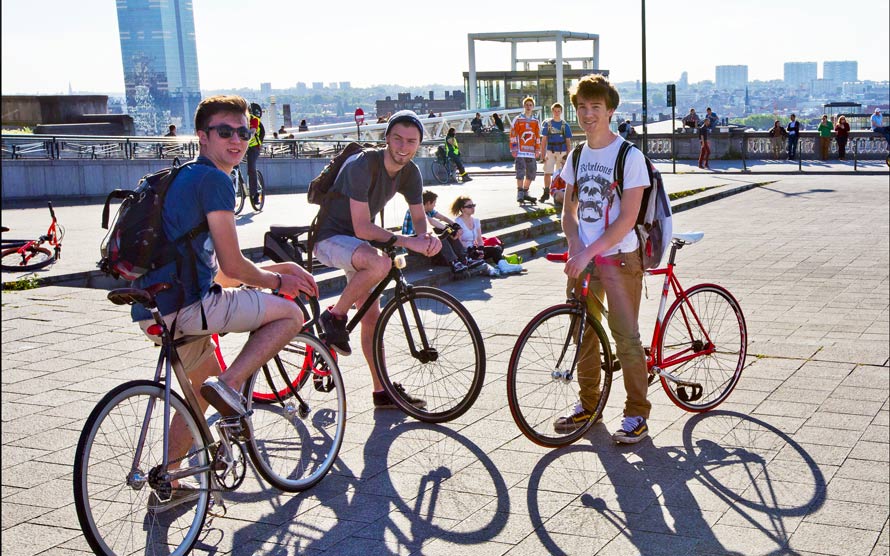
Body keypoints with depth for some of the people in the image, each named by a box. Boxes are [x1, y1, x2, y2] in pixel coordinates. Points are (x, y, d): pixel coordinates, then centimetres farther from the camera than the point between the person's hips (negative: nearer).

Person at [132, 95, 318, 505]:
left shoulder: (183, 178, 23)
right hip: (186, 305, -10)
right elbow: (232, 267, -11)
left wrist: (279, 270, 23)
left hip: (151, 311, 10)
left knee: (203, 386, 29)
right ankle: (229, 386, -8)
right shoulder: (214, 180, -8)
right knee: (290, 314, 3)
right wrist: (277, 280, 8)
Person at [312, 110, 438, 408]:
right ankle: (335, 316, -15)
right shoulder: (363, 165, -27)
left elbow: (419, 216, 1)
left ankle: (383, 392, 15)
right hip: (330, 237, -7)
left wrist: (428, 236, -23)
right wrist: (405, 241, -37)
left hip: (358, 242, 7)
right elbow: (362, 228, -30)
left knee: (372, 318, 6)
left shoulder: (410, 172, -4)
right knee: (380, 263, -37)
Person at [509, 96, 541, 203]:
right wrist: (513, 149, -9)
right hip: (520, 151, -5)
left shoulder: (536, 122, 14)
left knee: (531, 173, 7)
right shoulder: (517, 120, 2)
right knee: (520, 171, -13)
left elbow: (538, 137, 17)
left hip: (531, 152, 5)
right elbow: (513, 135, -2)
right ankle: (520, 193, -8)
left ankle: (525, 193, 18)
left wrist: (537, 150, 9)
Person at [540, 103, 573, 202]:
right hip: (550, 152, 0)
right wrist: (543, 154, -1)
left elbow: (568, 142, 7)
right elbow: (544, 140, 6)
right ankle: (546, 192, 1)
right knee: (547, 173, -7)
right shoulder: (547, 124, 5)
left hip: (562, 152, 0)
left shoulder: (565, 125, 5)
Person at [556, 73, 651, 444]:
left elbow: (626, 219, -16)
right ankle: (588, 404, 28)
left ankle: (637, 414, 10)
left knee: (626, 336, -3)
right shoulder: (577, 156, 8)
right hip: (583, 258, 6)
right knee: (584, 332, 13)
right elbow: (569, 212, 11)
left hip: (619, 258, -6)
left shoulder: (629, 156, -10)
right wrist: (576, 248, -8)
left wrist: (589, 253, -21)